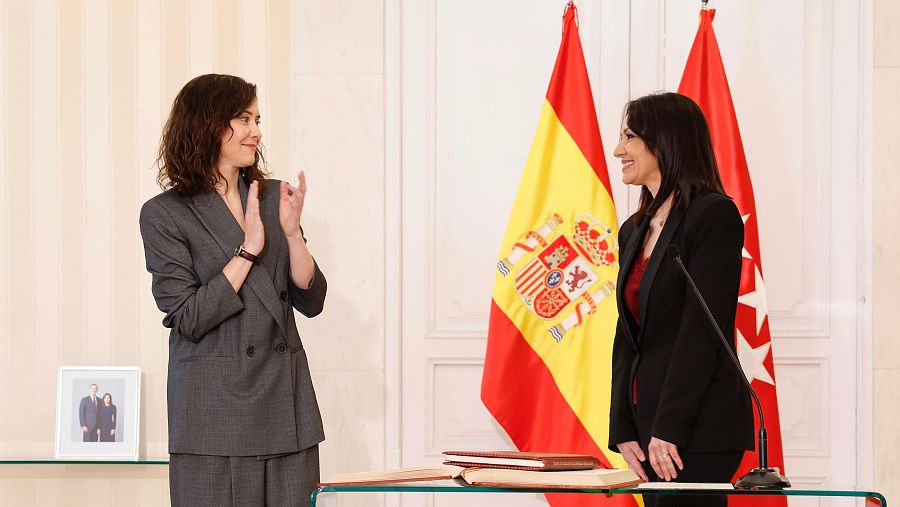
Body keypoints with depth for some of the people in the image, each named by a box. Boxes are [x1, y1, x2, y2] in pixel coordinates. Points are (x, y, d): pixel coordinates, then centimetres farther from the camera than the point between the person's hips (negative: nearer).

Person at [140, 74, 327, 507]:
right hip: (214, 404, -4)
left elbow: (311, 301, 6)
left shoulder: (271, 198, 10)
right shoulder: (164, 214, -4)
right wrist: (249, 249, -14)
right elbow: (189, 319, -11)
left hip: (284, 399, 4)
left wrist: (292, 232, -8)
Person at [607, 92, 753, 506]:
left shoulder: (714, 215, -8)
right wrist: (623, 430, 6)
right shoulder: (634, 230, 17)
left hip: (698, 426, -8)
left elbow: (702, 330, -15)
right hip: (650, 421, 8)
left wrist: (668, 428, -18)